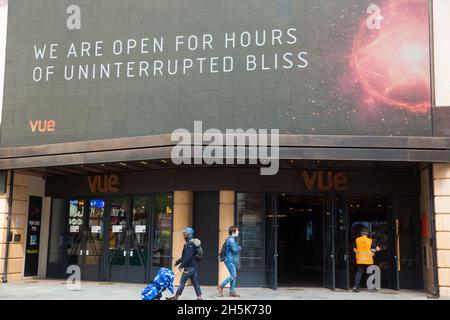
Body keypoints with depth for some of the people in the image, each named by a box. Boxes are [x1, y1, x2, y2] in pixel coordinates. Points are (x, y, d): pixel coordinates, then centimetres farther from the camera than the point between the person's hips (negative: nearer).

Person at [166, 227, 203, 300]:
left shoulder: (190, 244, -18)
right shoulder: (188, 244, 15)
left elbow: (188, 257, -24)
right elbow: (185, 256, 22)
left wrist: (181, 265, -17)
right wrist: (178, 262, 18)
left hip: (189, 267, -10)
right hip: (193, 266, 10)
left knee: (182, 282, 0)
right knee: (195, 282, 9)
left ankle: (176, 297, 8)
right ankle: (200, 297, 9)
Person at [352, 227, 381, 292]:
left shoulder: (357, 240, 2)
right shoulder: (370, 241, -4)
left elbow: (354, 250, 6)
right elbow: (377, 249, -1)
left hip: (359, 260, 2)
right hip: (368, 260, -2)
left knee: (358, 272, 7)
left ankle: (356, 286, 0)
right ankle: (372, 287, 11)